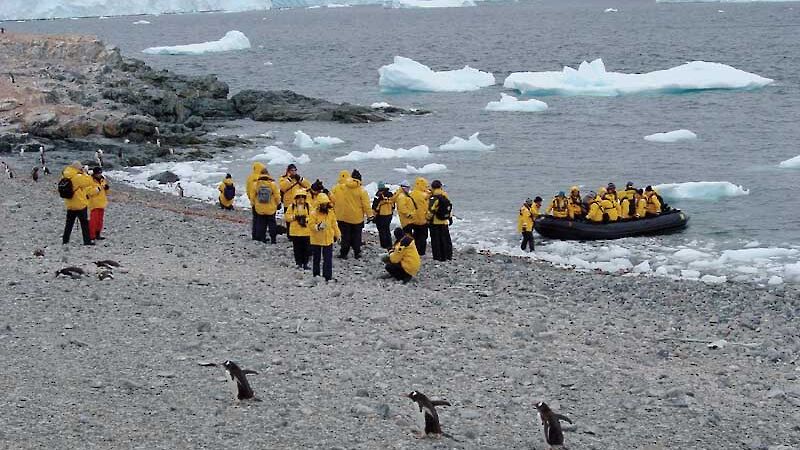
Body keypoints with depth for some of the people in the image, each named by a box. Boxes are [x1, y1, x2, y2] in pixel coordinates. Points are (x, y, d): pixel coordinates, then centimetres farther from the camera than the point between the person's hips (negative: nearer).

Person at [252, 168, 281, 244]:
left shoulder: (256, 184, -6)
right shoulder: (272, 184, -11)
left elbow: (253, 196, 0)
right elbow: (277, 196, -6)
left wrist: (254, 204, 15)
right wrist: (277, 204, 10)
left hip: (260, 209, 1)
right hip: (271, 209, -1)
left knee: (261, 224, 10)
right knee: (272, 223, 8)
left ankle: (261, 238, 10)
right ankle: (273, 239, 7)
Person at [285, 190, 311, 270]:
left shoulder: (308, 206, 3)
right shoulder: (292, 206, 4)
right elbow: (287, 216, 2)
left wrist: (305, 219, -18)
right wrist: (294, 217, -15)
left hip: (306, 231, 0)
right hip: (295, 232, 0)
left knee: (306, 248, 2)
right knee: (297, 249, 4)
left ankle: (305, 263, 12)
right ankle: (299, 263, 13)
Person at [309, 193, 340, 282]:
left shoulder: (331, 213, 3)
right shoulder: (313, 214, -10)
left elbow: (334, 225, 13)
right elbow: (311, 225, -14)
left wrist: (337, 234, 18)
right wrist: (317, 227, -32)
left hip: (328, 240, 2)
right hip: (316, 240, -2)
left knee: (328, 259, 0)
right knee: (316, 259, 10)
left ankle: (327, 276, 5)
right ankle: (316, 275, 22)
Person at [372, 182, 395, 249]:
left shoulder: (379, 195, -18)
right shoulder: (390, 194, 2)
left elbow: (375, 206, -15)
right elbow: (393, 204, 13)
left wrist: (374, 214, -6)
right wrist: (392, 212, 26)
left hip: (380, 216, -6)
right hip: (389, 215, 6)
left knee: (382, 231, 5)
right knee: (387, 230, 19)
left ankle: (384, 245, 7)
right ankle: (389, 244, 22)